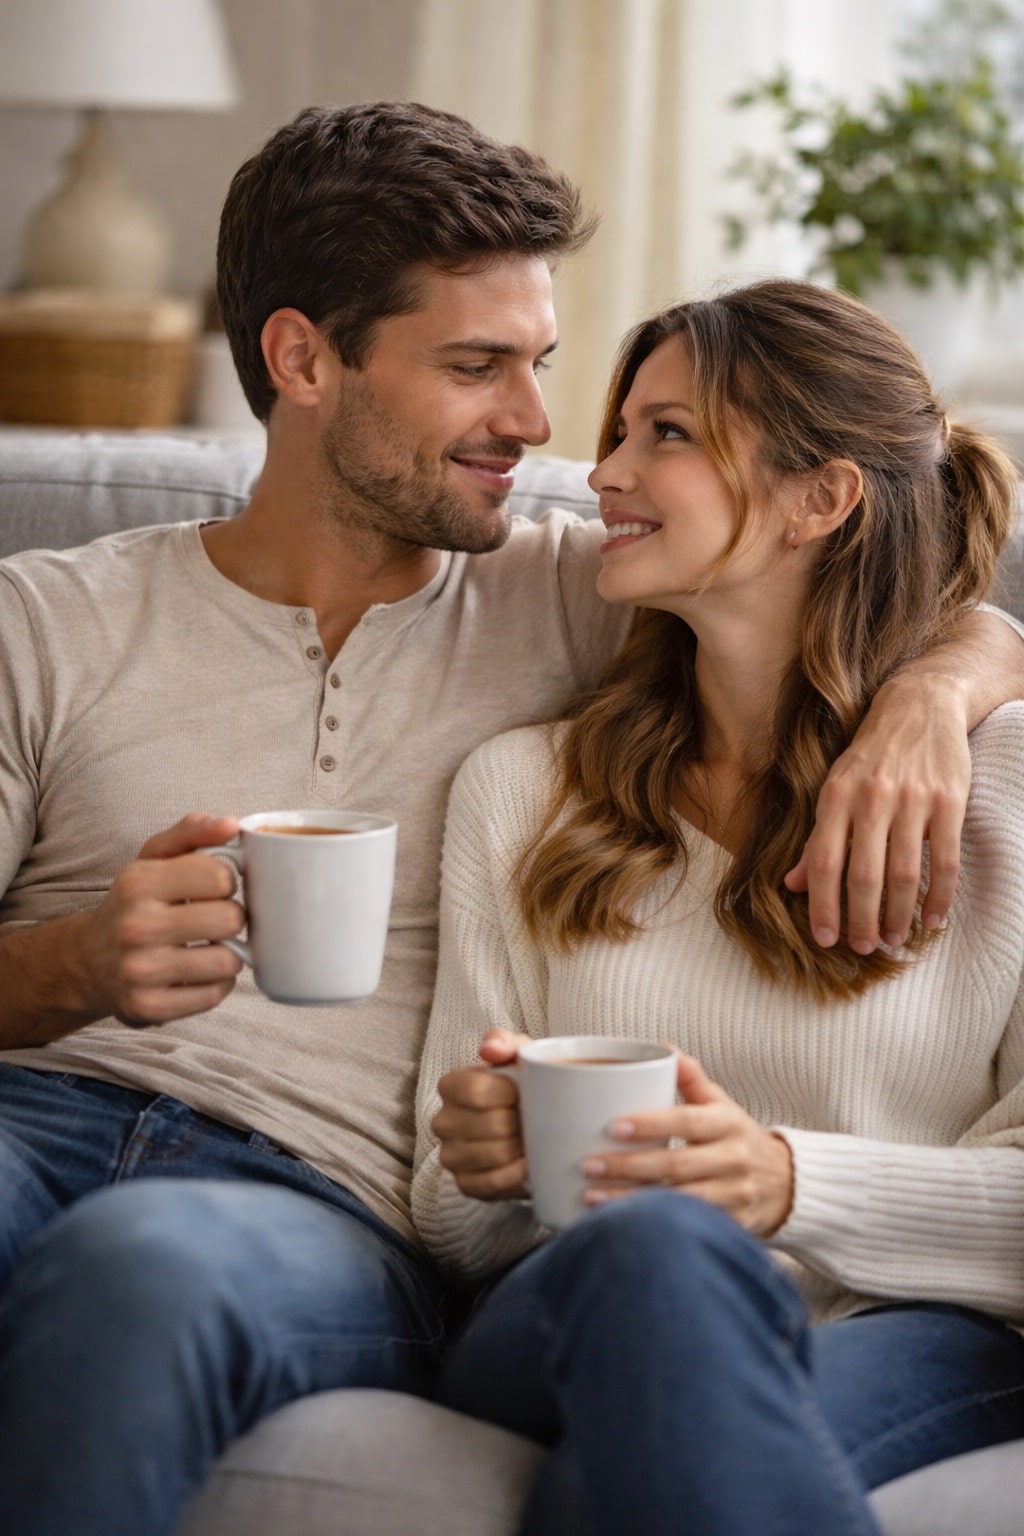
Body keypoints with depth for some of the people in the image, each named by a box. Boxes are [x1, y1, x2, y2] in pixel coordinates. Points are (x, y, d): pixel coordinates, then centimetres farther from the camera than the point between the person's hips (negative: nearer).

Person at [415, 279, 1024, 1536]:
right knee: (655, 1242, -37)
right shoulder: (520, 790, 17)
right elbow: (455, 1229, 15)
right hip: (570, 1323, 3)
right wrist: (490, 1171, -9)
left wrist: (786, 1180, -16)